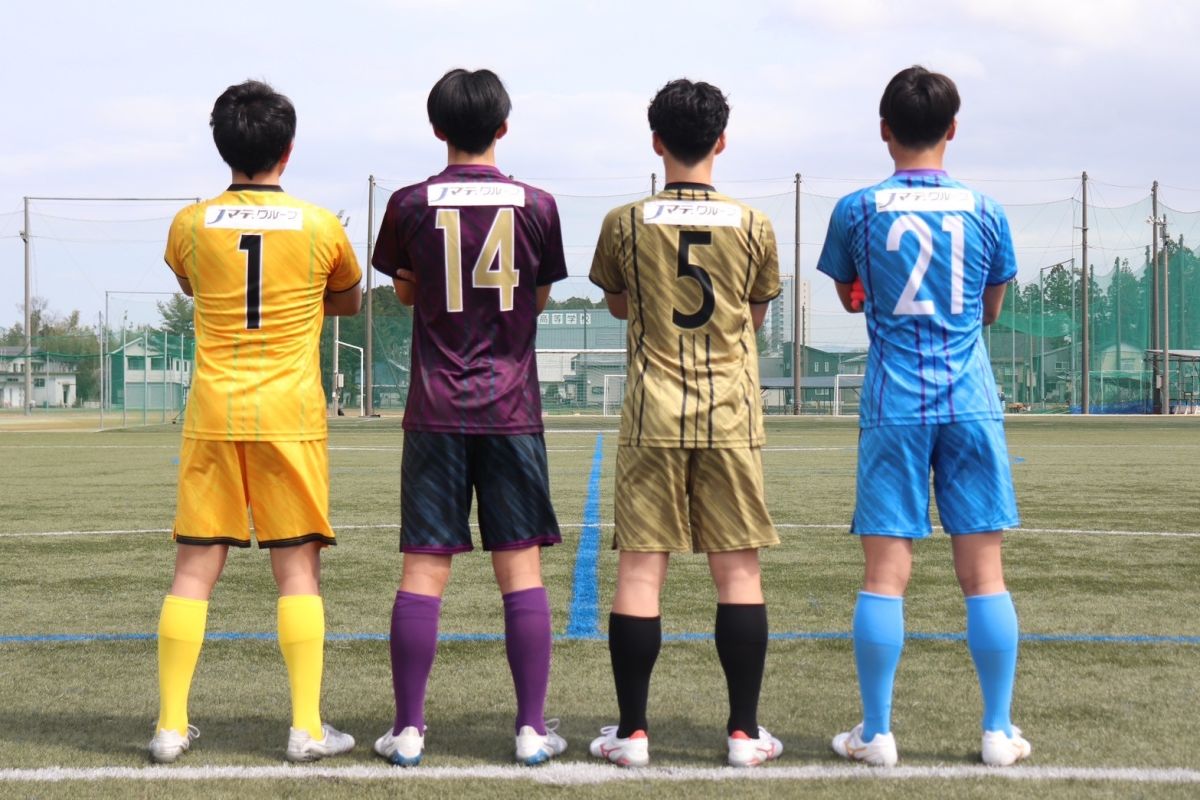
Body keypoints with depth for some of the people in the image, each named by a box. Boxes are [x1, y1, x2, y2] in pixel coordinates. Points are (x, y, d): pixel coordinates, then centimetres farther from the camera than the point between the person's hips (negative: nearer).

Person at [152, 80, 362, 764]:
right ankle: (307, 727, 3)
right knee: (298, 567, 3)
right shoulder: (320, 227, -2)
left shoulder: (190, 225, 2)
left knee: (196, 566, 6)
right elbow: (349, 301, 17)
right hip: (290, 417, -2)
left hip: (212, 417, 2)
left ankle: (173, 726, 8)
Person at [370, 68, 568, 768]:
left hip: (437, 409, 0)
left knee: (424, 571, 2)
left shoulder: (410, 205, 0)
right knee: (521, 568, 3)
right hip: (513, 409, 0)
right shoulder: (536, 204, 1)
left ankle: (409, 730, 5)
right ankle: (533, 728, 5)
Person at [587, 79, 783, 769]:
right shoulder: (753, 225, 0)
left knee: (641, 566, 3)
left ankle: (632, 731, 6)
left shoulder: (625, 223, -1)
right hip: (732, 416, 0)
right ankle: (745, 731, 8)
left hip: (653, 418, 0)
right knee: (738, 569, 5)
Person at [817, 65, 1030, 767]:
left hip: (894, 409, -1)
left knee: (887, 573, 0)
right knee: (984, 572, 4)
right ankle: (1000, 731, 10)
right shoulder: (985, 211, 3)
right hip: (972, 406, 1)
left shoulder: (857, 210, 0)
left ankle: (876, 733, 4)